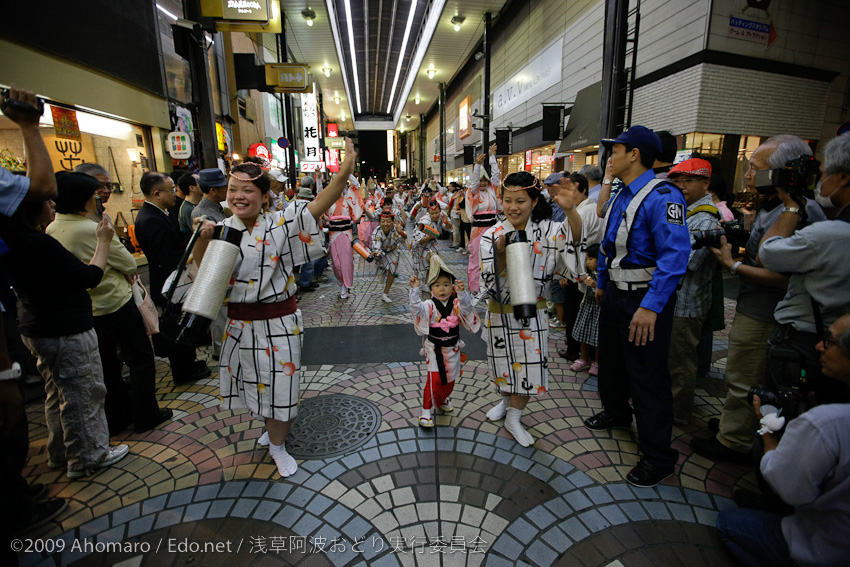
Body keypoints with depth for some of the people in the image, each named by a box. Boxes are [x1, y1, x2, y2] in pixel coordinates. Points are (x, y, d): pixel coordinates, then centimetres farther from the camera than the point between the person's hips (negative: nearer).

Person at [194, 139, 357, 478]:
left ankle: (277, 446, 31)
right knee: (254, 381, 21)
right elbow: (202, 267, 11)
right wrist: (203, 239, -9)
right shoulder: (222, 228, 1)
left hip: (277, 321, -4)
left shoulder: (280, 224, -12)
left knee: (278, 383, 7)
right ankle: (271, 425, 51)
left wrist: (345, 170, -39)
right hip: (239, 321, 5)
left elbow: (319, 205, -25)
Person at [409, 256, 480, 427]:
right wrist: (415, 290, -40)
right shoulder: (429, 305, -13)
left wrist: (462, 293, -40)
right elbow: (416, 309, -30)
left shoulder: (456, 304, -6)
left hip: (452, 348, 4)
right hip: (434, 348, -3)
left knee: (450, 378, 18)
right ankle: (426, 410, 10)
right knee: (434, 379, -6)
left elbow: (466, 308, -24)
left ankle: (442, 399, 46)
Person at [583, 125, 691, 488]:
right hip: (615, 295, 9)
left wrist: (650, 307, -31)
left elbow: (675, 256, -27)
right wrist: (602, 283, 22)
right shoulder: (619, 197, 9)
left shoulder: (662, 197, -20)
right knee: (610, 360, 24)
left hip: (645, 301, -9)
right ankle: (616, 412, 49)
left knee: (648, 377, 1)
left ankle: (658, 457, 19)